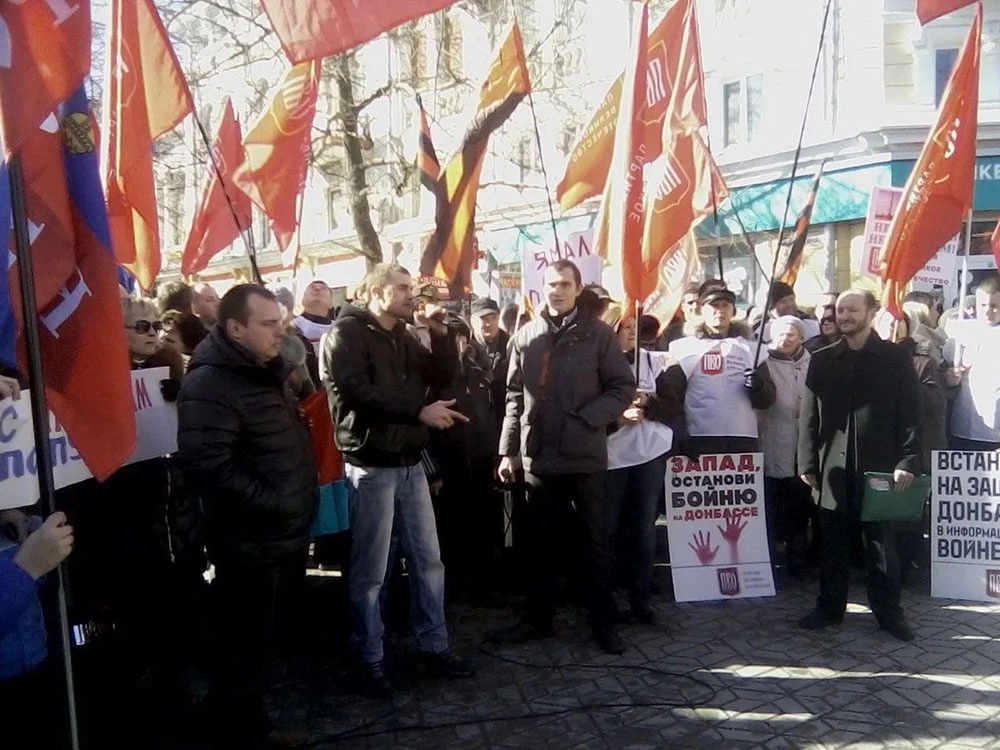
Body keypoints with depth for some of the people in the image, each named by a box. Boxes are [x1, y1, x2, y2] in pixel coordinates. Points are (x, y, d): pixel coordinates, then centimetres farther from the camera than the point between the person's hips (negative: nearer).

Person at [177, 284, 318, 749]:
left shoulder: (266, 372, 12)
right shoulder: (210, 384, -18)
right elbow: (208, 466, -30)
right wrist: (272, 502, -22)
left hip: (286, 534, 9)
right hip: (250, 542, -9)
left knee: (263, 640, 21)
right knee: (242, 649, 6)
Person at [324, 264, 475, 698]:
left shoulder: (404, 338, 17)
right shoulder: (346, 333, -8)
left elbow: (444, 377, 12)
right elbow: (357, 392, -22)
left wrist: (440, 334, -1)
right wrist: (419, 411, -24)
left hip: (410, 463, 8)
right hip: (371, 466, -8)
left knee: (428, 561, 12)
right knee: (370, 571, 3)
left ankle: (433, 647, 25)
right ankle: (370, 659, 17)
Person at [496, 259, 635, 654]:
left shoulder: (598, 333, 0)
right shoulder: (526, 337, 8)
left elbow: (624, 387, -2)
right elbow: (515, 397, 9)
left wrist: (586, 419, -14)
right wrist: (508, 449, 4)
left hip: (585, 455, -2)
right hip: (538, 456, 3)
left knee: (597, 540, 7)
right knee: (538, 542, 11)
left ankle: (603, 621, 18)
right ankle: (538, 616, 25)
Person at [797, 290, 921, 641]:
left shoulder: (896, 358, 2)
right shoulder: (822, 360, 8)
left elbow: (910, 414, -1)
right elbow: (809, 415, 6)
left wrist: (907, 461, -9)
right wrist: (808, 463, 1)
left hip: (879, 467, -2)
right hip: (833, 468, 2)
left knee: (880, 543, 7)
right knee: (833, 543, 9)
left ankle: (888, 611, 19)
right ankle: (829, 606, 21)